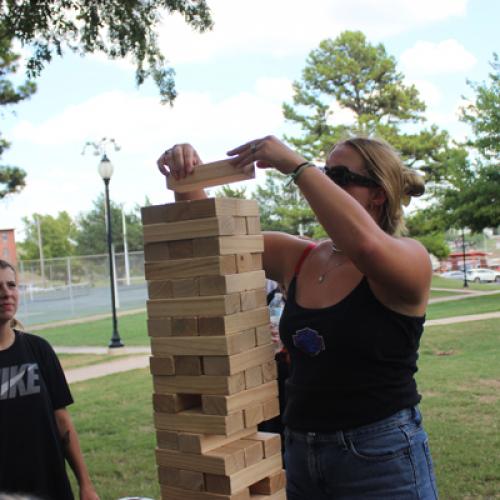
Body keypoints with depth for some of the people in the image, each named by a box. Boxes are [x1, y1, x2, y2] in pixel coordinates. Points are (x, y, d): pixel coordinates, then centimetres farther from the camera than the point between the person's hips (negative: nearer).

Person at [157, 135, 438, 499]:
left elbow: (365, 244, -35)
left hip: (381, 458, -5)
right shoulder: (298, 259, 4)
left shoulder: (410, 258, -12)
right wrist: (187, 179, -13)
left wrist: (296, 164, -28)